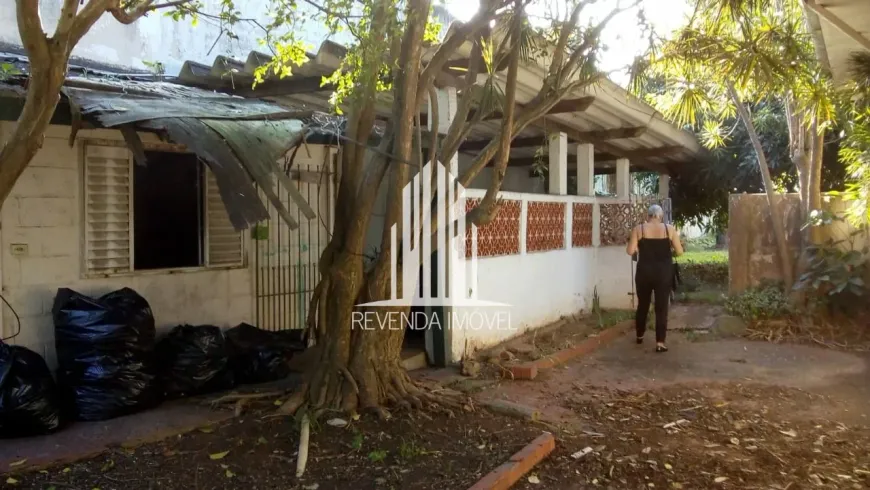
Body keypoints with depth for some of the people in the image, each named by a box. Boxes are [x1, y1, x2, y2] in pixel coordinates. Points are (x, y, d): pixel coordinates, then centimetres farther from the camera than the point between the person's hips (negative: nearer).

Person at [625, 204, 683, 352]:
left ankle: (640, 336, 30)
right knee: (662, 307, 2)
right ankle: (660, 343, -1)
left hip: (644, 271, 1)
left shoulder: (639, 229, -3)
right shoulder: (669, 229, -1)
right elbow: (679, 251, -1)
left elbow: (630, 251, -7)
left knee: (642, 304, 16)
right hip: (664, 272, -1)